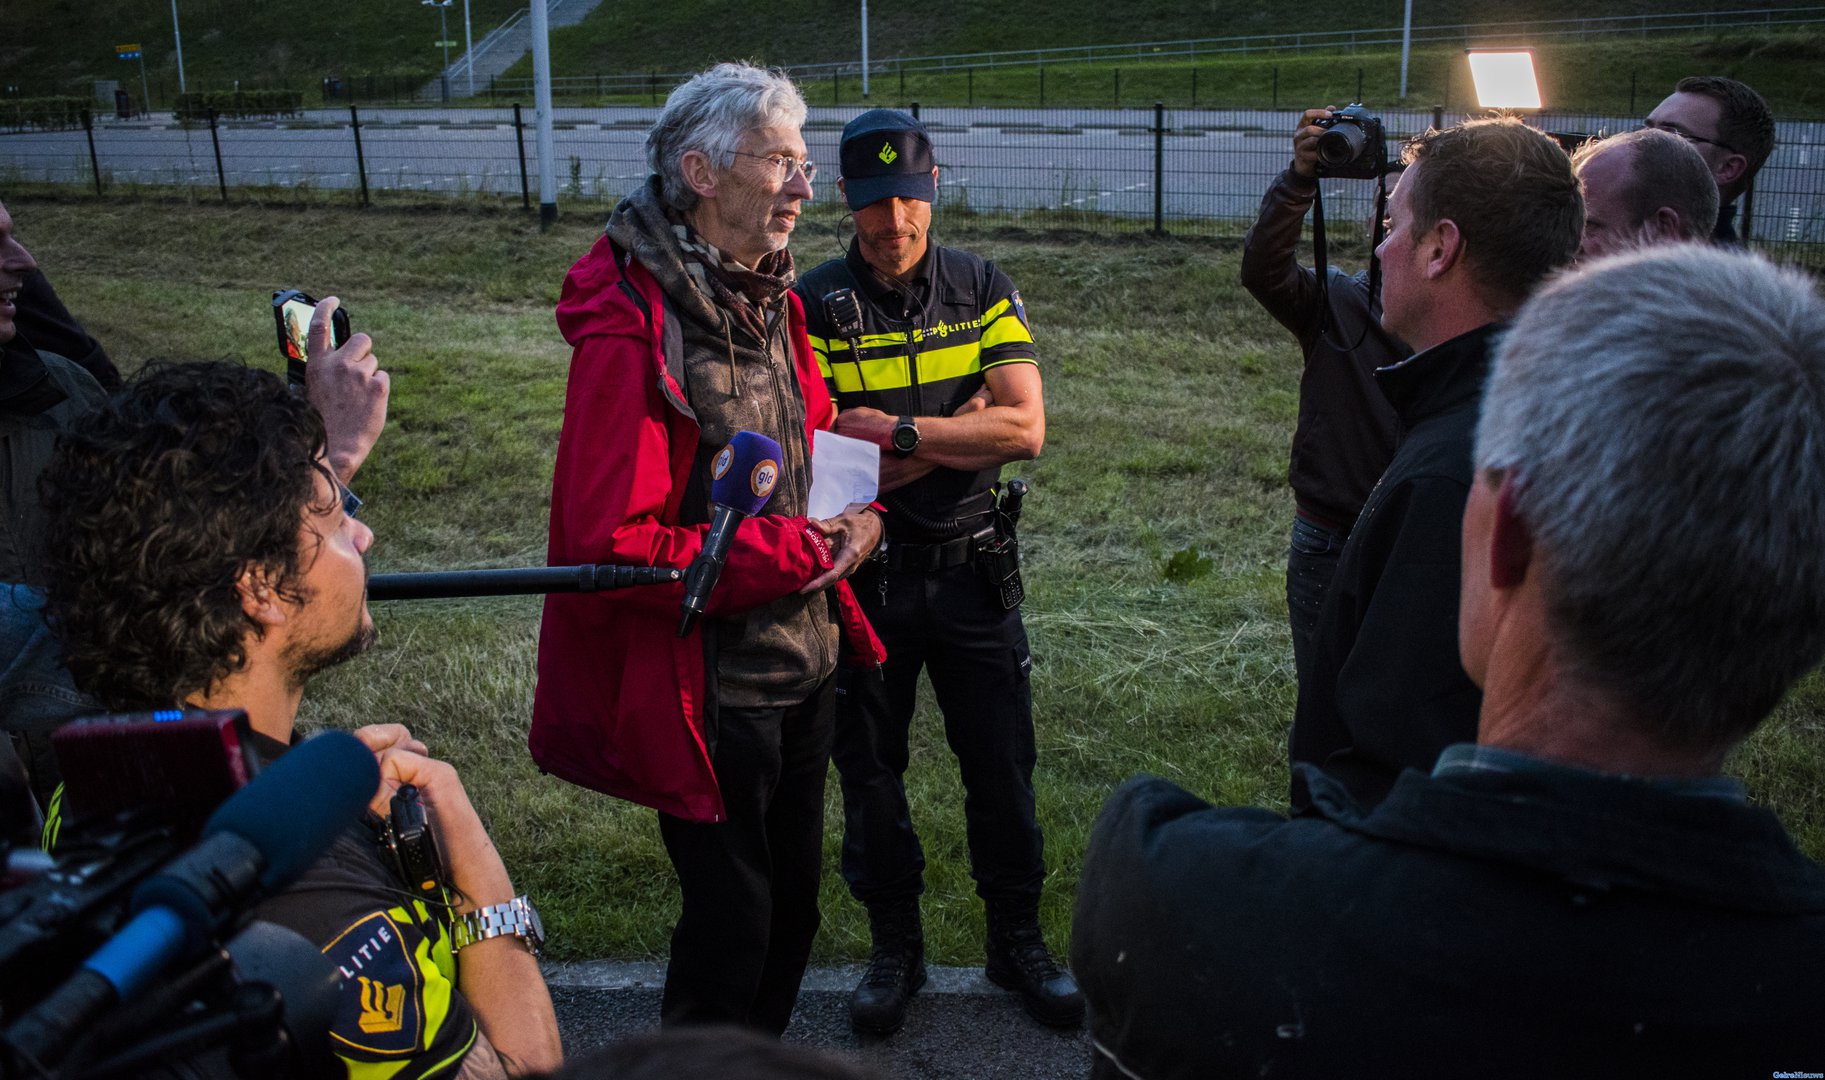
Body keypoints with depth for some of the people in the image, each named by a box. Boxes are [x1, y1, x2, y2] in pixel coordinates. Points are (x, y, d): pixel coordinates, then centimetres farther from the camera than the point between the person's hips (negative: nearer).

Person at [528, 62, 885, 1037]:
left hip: (803, 666, 8)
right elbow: (613, 543, -26)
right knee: (732, 919, 8)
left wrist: (855, 516, -2)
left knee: (793, 902, 22)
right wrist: (800, 552, -20)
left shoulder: (769, 300, 7)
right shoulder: (632, 328, -21)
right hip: (712, 691, -8)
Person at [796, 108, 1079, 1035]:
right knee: (869, 770, 11)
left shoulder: (983, 290, 0)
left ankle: (1017, 940, 31)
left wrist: (895, 429, -19)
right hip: (864, 574, -1)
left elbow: (1024, 430, -11)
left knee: (1002, 764, 10)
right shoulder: (813, 306, -8)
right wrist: (961, 427, -16)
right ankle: (895, 948, 32)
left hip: (970, 568, 2)